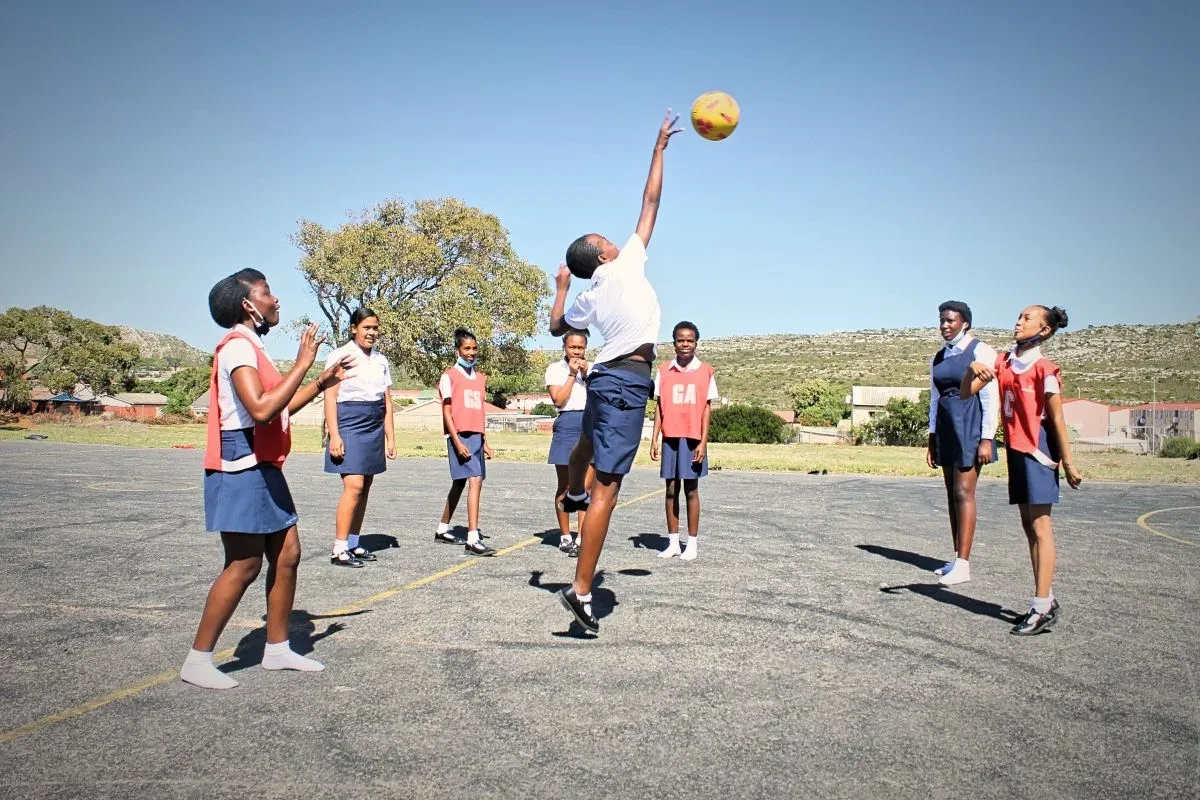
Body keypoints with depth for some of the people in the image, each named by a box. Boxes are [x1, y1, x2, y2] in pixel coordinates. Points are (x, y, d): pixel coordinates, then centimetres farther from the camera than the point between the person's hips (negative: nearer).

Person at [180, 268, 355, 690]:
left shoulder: (251, 347, 18)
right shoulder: (237, 345, -15)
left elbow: (277, 409, 24)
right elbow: (261, 410, -28)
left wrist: (324, 381, 20)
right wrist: (302, 364, -22)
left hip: (264, 469, 10)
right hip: (241, 470, -10)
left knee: (287, 553, 11)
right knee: (245, 565, -5)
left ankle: (277, 649, 22)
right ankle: (197, 660, 6)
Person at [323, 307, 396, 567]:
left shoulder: (381, 360, 13)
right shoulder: (340, 356, -5)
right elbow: (330, 397, -9)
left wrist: (390, 438, 11)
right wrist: (334, 435, -17)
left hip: (375, 428, 6)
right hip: (350, 425, -6)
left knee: (364, 488, 8)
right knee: (354, 486, -14)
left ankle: (353, 544, 16)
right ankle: (339, 550, -9)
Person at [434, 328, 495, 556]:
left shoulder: (481, 378, 17)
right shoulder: (449, 376, -2)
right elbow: (446, 413, -7)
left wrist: (484, 441, 15)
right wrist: (457, 442, -15)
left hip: (476, 437, 7)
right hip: (459, 436, -7)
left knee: (460, 483, 14)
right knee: (475, 482, -17)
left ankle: (442, 530, 28)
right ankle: (473, 539, -19)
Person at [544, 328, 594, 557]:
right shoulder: (555, 368, 5)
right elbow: (558, 400, -7)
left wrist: (586, 374, -6)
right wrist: (572, 374, -6)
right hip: (568, 424, -2)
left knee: (585, 486, -4)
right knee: (565, 486, 4)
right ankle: (565, 536, 16)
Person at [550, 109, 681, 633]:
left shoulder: (588, 297, 13)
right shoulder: (628, 264, 0)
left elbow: (557, 327, 30)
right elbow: (651, 202, 6)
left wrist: (560, 287, 40)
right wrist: (660, 147, 16)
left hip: (606, 374, 7)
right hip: (629, 380, -7)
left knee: (590, 438, 39)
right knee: (607, 485, -11)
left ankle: (573, 496, 65)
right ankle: (581, 591, -13)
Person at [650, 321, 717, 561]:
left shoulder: (705, 371, 1)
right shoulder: (664, 371, 6)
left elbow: (706, 408, 0)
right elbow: (659, 407, 7)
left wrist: (703, 442, -7)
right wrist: (654, 439, 1)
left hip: (693, 439, -2)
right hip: (669, 437, 2)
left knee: (691, 489, 1)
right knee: (671, 489, 5)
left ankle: (693, 543, 8)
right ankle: (673, 543, 13)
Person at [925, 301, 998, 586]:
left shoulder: (980, 352, -7)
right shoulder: (938, 359, 14)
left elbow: (990, 397, -11)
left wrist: (986, 439, -16)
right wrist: (932, 441, 15)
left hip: (970, 428, -7)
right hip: (946, 429, 7)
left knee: (963, 493, -10)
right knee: (952, 494, 9)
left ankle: (963, 564, -8)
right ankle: (957, 559, 15)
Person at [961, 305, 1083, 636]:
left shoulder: (1045, 369, -11)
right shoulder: (1002, 362, 8)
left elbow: (1056, 419, -11)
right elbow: (965, 394, 6)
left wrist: (1068, 463, -10)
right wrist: (973, 370, -15)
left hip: (1038, 450, -7)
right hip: (1015, 450, 7)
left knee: (1040, 526, -6)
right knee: (1029, 526, 11)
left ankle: (1041, 608, -3)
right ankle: (1047, 600, 20)